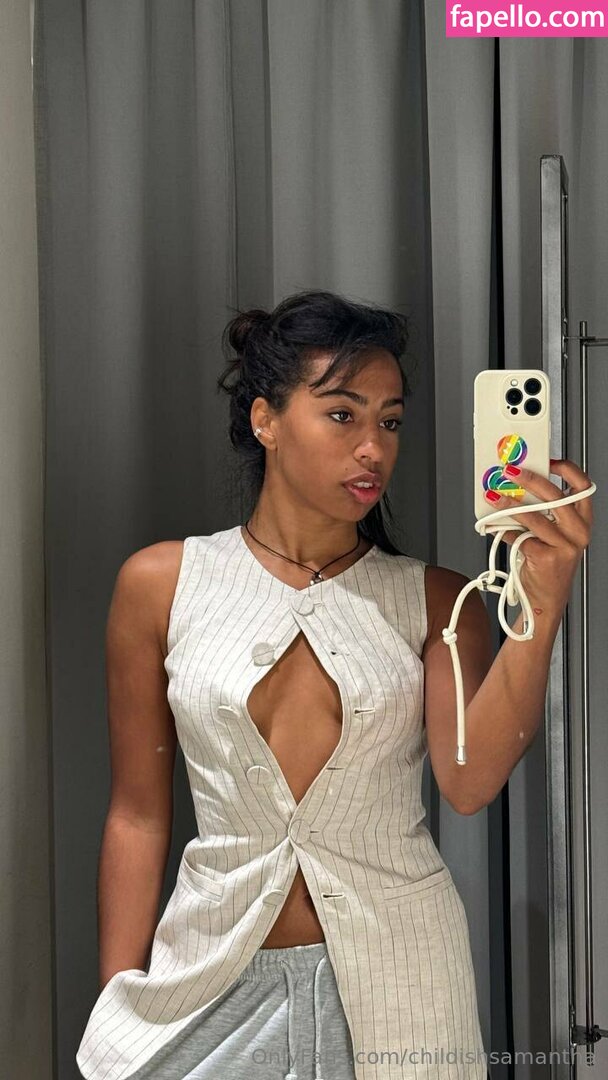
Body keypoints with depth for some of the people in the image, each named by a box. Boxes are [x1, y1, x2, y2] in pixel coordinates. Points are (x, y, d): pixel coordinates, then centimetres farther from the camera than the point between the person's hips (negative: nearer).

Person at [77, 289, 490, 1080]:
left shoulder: (433, 600, -1)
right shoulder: (162, 585, -2)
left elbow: (469, 781, -16)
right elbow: (138, 813, 1)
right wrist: (120, 1006, 1)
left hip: (396, 980, 1)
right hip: (215, 975, 0)